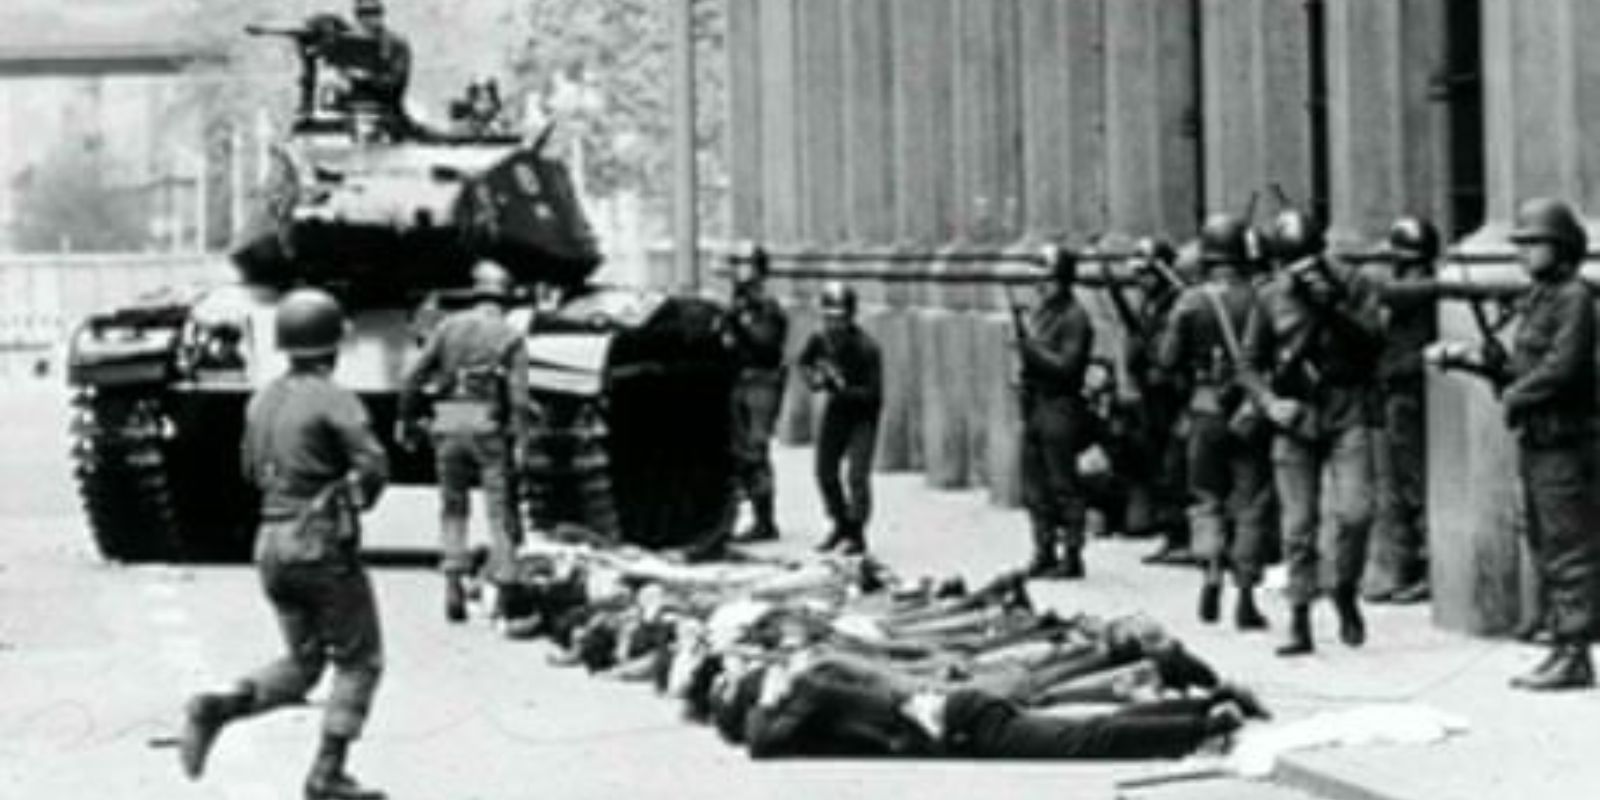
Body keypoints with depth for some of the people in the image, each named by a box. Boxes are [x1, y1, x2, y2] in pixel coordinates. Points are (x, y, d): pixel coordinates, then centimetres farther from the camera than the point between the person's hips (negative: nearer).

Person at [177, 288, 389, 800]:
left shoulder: (263, 400, 9)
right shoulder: (333, 400, -14)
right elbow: (373, 465, -23)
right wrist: (358, 498, -2)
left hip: (272, 544, 7)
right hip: (324, 547, -7)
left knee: (301, 665, 18)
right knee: (360, 662, 7)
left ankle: (217, 708, -6)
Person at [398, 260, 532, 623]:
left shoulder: (449, 327, 7)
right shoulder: (511, 337, 1)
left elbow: (415, 377, 4)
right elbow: (519, 396, -8)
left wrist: (407, 420, 12)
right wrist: (521, 441, -8)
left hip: (448, 424, 2)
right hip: (488, 426, -2)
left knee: (453, 506, 14)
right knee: (501, 508, 5)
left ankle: (453, 581, 5)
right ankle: (502, 583, 0)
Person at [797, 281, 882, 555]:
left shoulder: (866, 349, -29)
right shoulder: (819, 340, -15)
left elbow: (873, 394, -27)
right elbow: (804, 362, 8)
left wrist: (842, 388, -38)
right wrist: (813, 378, -12)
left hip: (863, 412, -6)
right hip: (836, 409, 6)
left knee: (857, 475, -13)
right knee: (825, 471, 11)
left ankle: (856, 535, -2)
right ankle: (841, 525, 30)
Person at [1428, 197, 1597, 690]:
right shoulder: (1536, 299, 16)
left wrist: (1516, 395, -10)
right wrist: (1471, 359, 7)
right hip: (1534, 443, 10)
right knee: (1546, 554, 12)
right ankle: (1560, 646, 18)